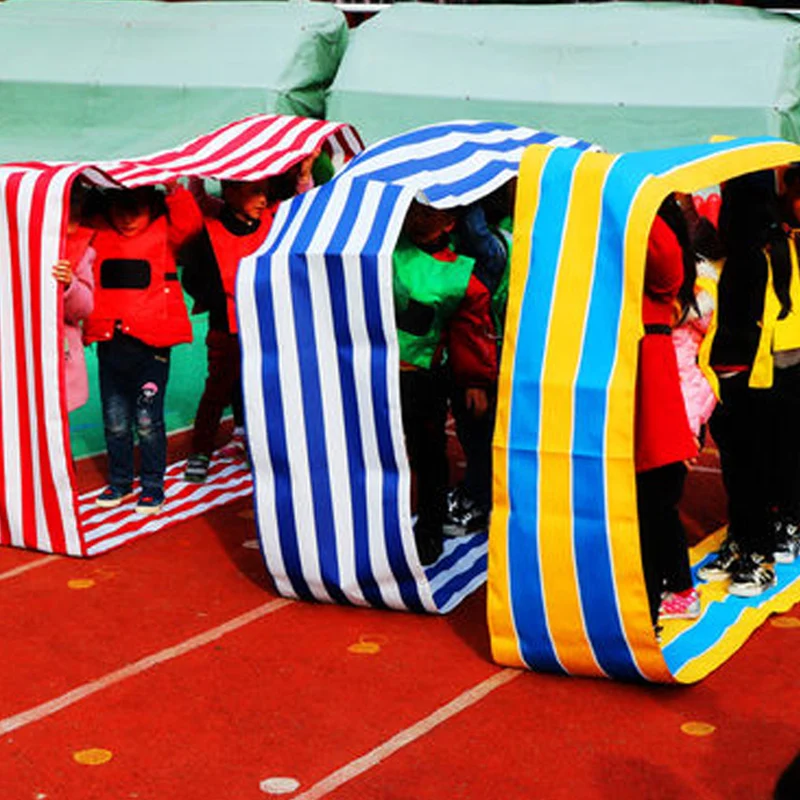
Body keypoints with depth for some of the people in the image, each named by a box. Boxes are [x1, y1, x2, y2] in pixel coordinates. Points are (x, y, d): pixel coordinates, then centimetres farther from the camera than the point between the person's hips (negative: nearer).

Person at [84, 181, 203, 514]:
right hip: (109, 344, 4)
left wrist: (174, 189, -24)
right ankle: (119, 482, 28)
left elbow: (189, 222, -18)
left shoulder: (164, 231, 0)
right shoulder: (99, 235, 9)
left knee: (148, 421, 1)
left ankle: (152, 486, 16)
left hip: (151, 343, -3)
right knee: (115, 422, 12)